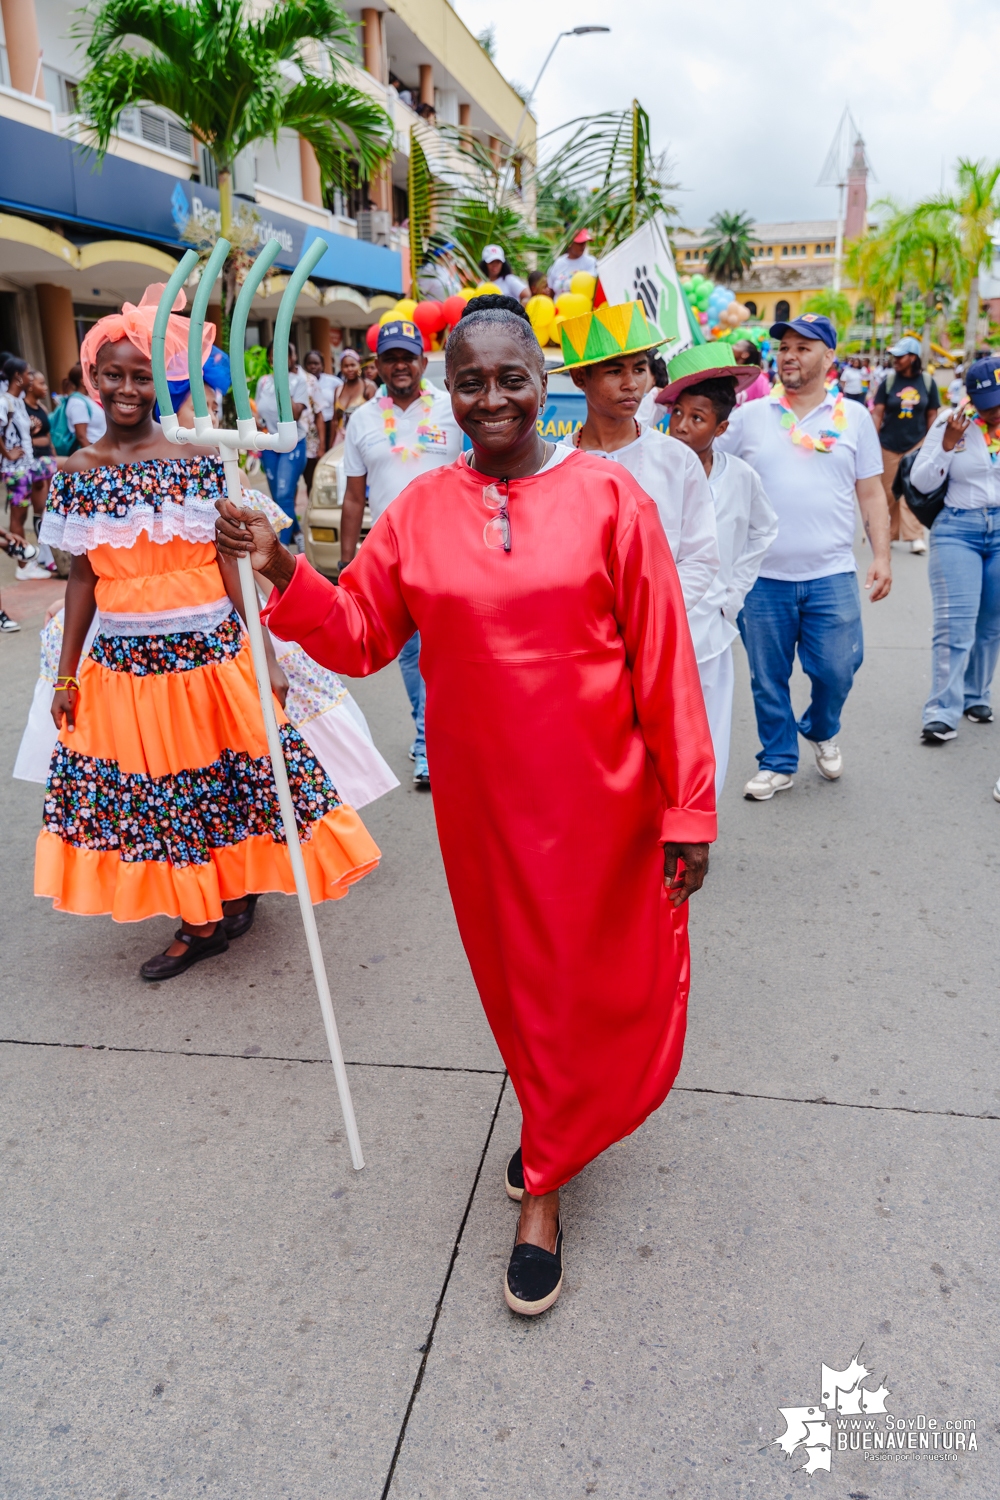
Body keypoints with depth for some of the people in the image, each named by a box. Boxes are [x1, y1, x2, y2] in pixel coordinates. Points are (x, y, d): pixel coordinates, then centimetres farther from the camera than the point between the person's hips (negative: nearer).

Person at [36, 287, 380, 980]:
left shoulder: (198, 460, -4)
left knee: (224, 772, 6)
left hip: (208, 649, -3)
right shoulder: (77, 472, 5)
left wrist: (262, 653, -10)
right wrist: (66, 675, 9)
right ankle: (201, 916, 27)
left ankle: (237, 890, 32)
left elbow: (229, 560, -5)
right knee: (154, 788, 10)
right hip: (122, 660, 4)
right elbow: (83, 576, 9)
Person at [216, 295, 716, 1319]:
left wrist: (687, 806, -10)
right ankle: (555, 1130, 49)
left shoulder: (607, 496, -8)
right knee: (516, 974, 19)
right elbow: (360, 635, 3)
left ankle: (542, 1181, 31)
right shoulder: (420, 509, 0)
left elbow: (664, 662, -9)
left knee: (599, 982, 8)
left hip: (596, 795, -2)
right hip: (480, 798, 3)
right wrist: (282, 573, -14)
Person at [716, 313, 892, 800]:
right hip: (764, 576, 0)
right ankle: (777, 762, 24)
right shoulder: (749, 416, 5)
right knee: (768, 678, 6)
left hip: (831, 575, 0)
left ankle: (821, 731, 33)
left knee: (836, 670, 2)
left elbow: (871, 492, 9)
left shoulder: (854, 417, 7)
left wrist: (881, 554, 0)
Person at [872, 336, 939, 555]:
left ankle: (914, 536, -4)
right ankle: (890, 533, 21)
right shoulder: (888, 380, -3)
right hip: (889, 444, 0)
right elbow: (877, 413, -2)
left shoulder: (927, 382, -1)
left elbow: (932, 414, 6)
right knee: (889, 491, 6)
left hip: (916, 443, 0)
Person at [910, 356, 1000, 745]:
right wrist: (948, 444, -16)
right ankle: (942, 712, -5)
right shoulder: (951, 422, -4)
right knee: (955, 625, -8)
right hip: (957, 530, -3)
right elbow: (922, 482, -5)